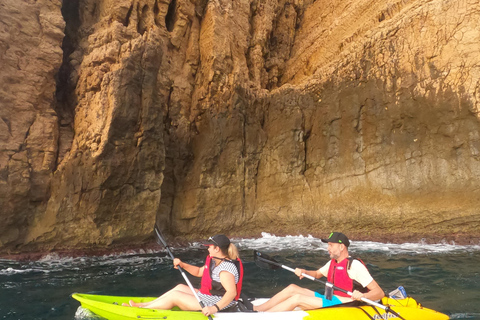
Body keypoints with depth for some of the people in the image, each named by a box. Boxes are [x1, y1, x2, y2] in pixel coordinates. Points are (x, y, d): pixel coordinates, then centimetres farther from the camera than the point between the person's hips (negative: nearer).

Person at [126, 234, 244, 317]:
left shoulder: (225, 269, -25)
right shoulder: (215, 261, 7)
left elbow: (232, 292, -36)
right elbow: (199, 272, 19)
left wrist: (215, 308, -45)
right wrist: (182, 264, 8)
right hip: (208, 297, 10)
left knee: (175, 295, -9)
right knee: (180, 287, 13)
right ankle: (145, 304, 16)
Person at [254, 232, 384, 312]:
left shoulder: (355, 265, -16)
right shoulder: (333, 262, 10)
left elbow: (380, 292, -18)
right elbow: (317, 274, 26)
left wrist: (362, 295, -38)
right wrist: (304, 272, 5)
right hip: (329, 299, 9)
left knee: (297, 298, -21)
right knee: (292, 288, -3)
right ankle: (255, 309, -5)